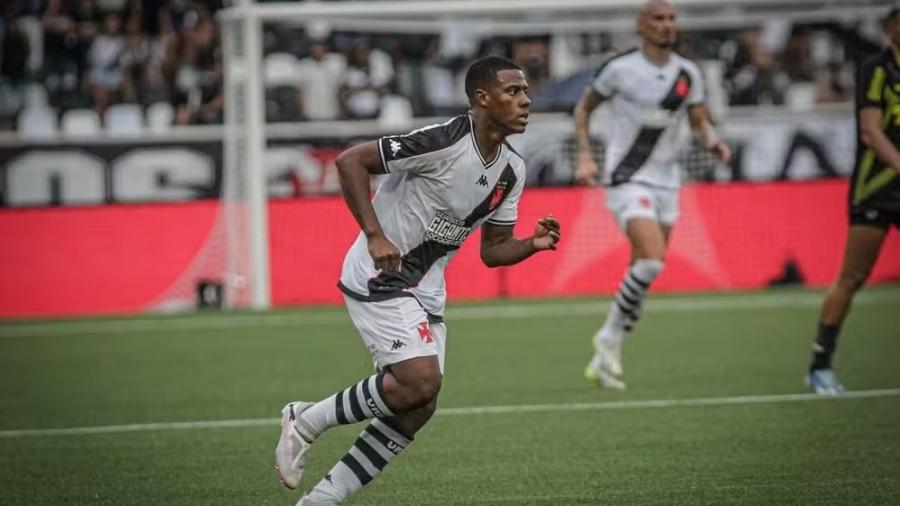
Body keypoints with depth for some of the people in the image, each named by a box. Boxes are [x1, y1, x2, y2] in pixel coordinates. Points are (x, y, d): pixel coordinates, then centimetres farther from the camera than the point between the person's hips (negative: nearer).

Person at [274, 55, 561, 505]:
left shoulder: (512, 171, 5)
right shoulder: (444, 142, -21)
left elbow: (493, 250, 12)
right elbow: (350, 161, -19)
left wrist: (533, 244, -8)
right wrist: (375, 235, -25)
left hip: (425, 292, 9)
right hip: (378, 278, -9)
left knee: (417, 409, 2)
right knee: (420, 382, -22)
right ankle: (306, 421, -2)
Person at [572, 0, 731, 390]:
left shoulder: (688, 74, 4)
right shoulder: (620, 68, -8)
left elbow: (699, 122, 12)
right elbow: (584, 107, 5)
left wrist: (713, 142, -10)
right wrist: (585, 156, -6)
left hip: (665, 182, 6)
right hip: (627, 179, -6)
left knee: (643, 276, 7)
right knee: (652, 260, -23)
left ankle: (604, 358, 19)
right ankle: (610, 337, -4)